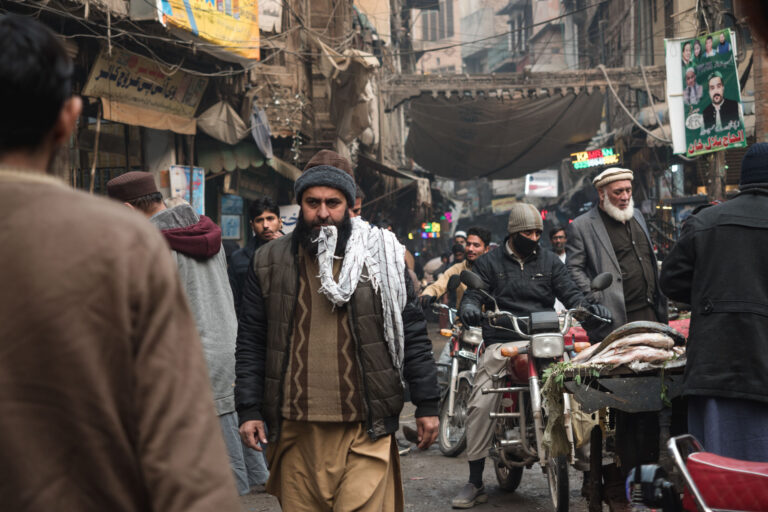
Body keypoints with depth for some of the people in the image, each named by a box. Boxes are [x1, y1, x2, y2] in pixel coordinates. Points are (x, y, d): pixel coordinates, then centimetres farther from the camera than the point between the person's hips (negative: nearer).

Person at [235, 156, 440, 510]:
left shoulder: (379, 257, 5)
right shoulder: (270, 263, 8)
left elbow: (413, 335, 5)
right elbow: (250, 343, 9)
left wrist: (426, 404, 3)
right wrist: (249, 410, 3)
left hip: (365, 428, -2)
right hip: (295, 429, 2)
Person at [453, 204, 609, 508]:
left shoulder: (550, 262, 17)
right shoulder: (489, 263, 12)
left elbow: (569, 293, 9)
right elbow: (473, 293, 2)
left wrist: (588, 307, -14)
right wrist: (469, 307, -22)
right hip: (502, 343, -1)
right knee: (480, 405, -16)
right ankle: (475, 483, -7)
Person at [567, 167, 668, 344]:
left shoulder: (637, 215, 18)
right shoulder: (582, 226, -5)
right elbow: (574, 269, -8)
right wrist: (595, 301, -17)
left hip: (650, 311, 6)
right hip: (618, 318, -6)